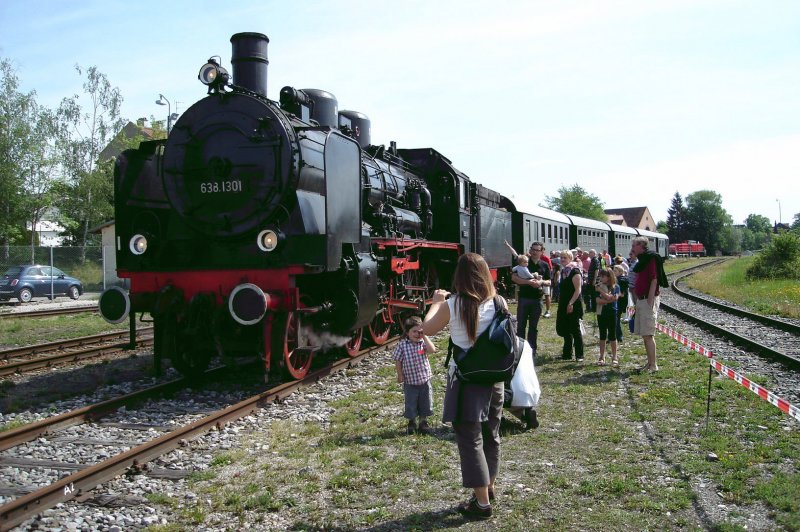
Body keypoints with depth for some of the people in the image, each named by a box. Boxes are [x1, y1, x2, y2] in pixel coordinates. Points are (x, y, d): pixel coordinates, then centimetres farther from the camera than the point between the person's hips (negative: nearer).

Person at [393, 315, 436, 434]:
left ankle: (423, 422, 31)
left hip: (425, 380, 1)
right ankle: (412, 423, 31)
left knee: (425, 403, 13)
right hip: (410, 381, -1)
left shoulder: (423, 342, -6)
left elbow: (432, 350, -26)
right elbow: (398, 361, -1)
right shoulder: (402, 345, -9)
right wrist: (400, 375, -2)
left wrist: (424, 336, -22)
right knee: (411, 404, 10)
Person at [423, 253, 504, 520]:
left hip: (465, 379, -5)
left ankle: (482, 503, 7)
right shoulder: (498, 303, -4)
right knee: (491, 435, 19)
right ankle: (489, 488, 38)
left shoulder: (453, 306, -14)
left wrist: (436, 302, 13)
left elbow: (427, 329, -1)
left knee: (470, 440, 3)